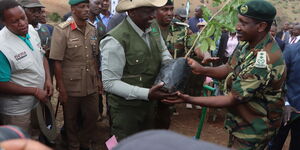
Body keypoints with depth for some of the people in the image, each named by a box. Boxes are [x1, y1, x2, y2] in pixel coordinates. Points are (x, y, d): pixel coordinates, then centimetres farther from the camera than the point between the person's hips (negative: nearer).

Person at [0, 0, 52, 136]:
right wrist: (35, 91, -21)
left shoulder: (32, 30, -6)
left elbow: (42, 56, 8)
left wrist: (48, 79, -6)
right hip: (17, 110, -6)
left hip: (39, 101, 7)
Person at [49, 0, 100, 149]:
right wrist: (61, 88, -13)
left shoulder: (92, 29, 3)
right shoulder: (61, 30, -14)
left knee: (92, 116, 14)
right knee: (71, 120, 14)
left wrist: (98, 79, 7)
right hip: (71, 87, -4)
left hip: (91, 86, 5)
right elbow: (57, 62, -13)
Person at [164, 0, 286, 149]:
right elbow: (229, 69, 5)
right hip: (239, 119, 8)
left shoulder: (265, 61, -33)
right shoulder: (248, 43, -5)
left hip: (254, 128, -8)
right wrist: (202, 69, -15)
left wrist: (189, 99, -30)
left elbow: (233, 99, -29)